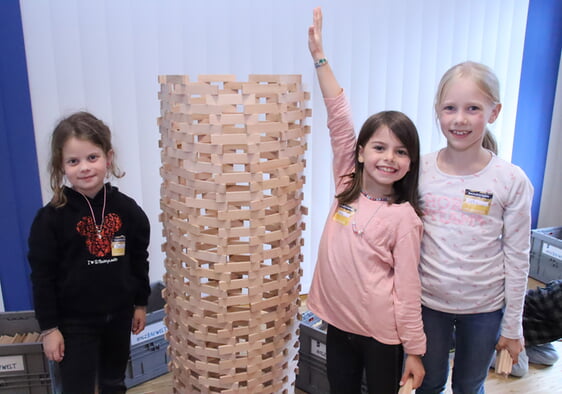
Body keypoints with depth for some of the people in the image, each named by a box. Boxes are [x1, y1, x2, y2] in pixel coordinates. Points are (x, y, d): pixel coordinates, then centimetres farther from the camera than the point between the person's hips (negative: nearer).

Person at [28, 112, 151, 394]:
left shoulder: (127, 209, -7)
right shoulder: (51, 217, -15)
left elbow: (139, 260, 3)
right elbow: (42, 276, -10)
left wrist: (141, 304, 8)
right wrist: (48, 327, -9)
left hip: (119, 315, 3)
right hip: (75, 321, -3)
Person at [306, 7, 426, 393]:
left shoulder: (404, 217, -14)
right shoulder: (347, 187, -2)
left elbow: (407, 288, -11)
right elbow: (339, 119, -6)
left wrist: (414, 350, -7)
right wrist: (319, 56, -5)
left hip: (381, 333, -4)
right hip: (338, 322, 5)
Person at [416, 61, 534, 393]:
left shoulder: (511, 181, -12)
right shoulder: (420, 170, -8)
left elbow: (517, 259, -6)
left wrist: (512, 326, -1)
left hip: (484, 308, -1)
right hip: (428, 302, 1)